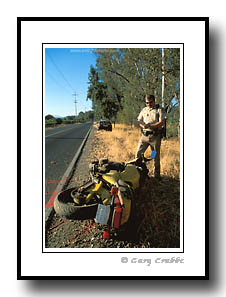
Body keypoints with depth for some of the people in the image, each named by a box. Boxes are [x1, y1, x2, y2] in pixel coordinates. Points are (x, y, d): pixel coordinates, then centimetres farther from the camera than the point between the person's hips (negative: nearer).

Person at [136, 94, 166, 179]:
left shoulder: (159, 110, 2)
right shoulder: (144, 110, 15)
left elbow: (161, 123, -9)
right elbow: (139, 120, 12)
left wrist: (150, 126, -18)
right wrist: (143, 125, -10)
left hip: (155, 136, -3)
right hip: (145, 135, 4)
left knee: (156, 156, 3)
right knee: (138, 153, -1)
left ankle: (157, 175, 15)